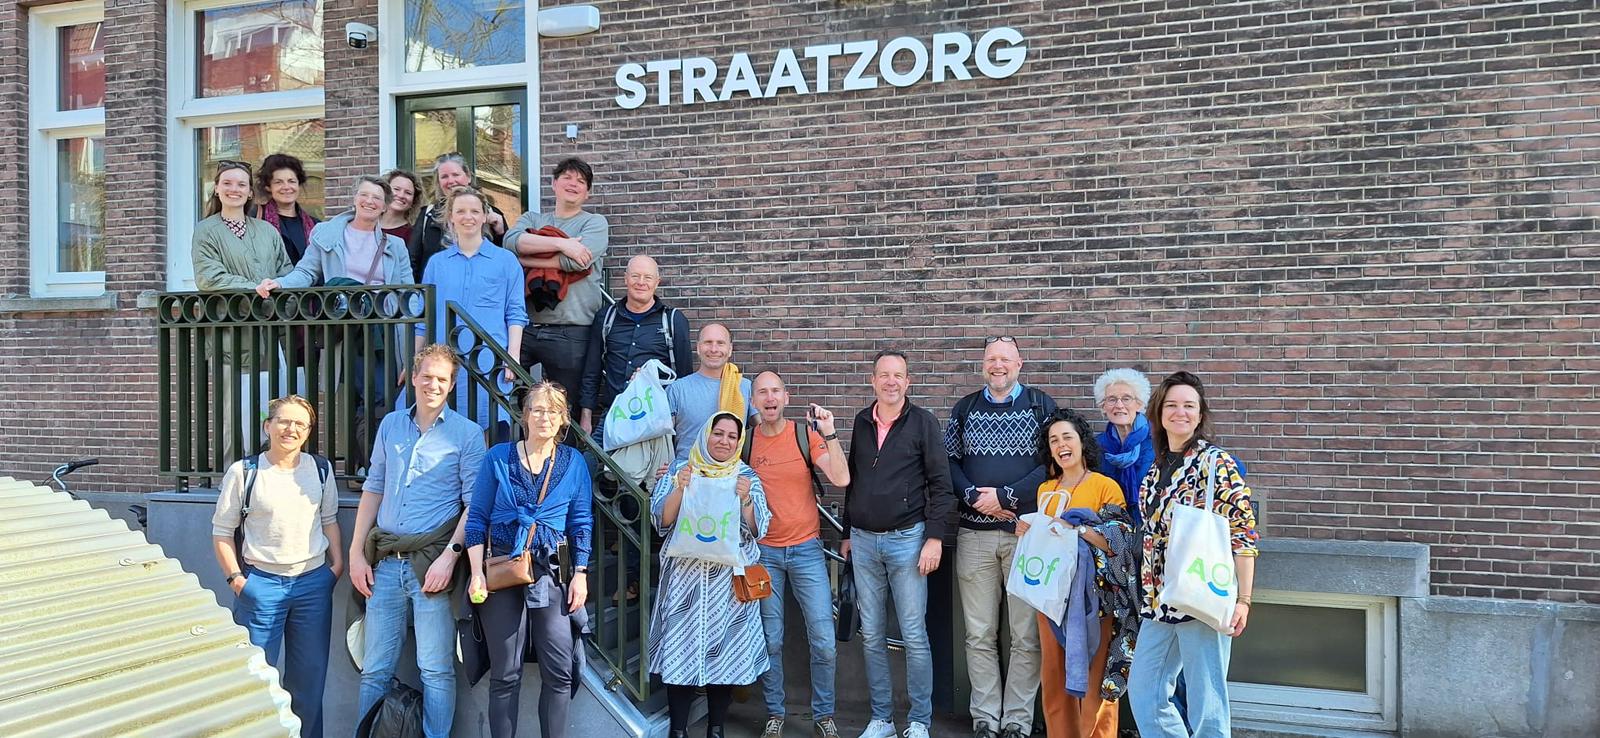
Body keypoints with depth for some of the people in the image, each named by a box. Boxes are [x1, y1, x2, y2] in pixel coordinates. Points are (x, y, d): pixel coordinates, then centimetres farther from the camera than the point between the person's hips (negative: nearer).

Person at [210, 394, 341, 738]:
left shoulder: (320, 469, 5)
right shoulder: (244, 472, -5)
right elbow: (222, 532, 0)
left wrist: (338, 564, 5)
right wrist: (235, 578, -7)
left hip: (314, 582, 3)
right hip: (262, 583, -3)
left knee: (309, 676, 11)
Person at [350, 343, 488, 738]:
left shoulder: (467, 434, -1)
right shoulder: (390, 425, 12)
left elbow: (474, 504, -5)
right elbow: (373, 489, 15)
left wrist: (449, 557, -15)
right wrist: (356, 552, 9)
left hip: (432, 562, -4)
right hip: (385, 562, 4)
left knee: (436, 670, 0)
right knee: (375, 669, 10)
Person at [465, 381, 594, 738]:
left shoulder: (574, 462, 5)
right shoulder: (498, 457, 2)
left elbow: (581, 522, 6)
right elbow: (477, 518, 3)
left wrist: (580, 574, -1)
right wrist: (477, 572, -5)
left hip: (553, 571, 1)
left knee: (559, 671, -2)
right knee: (505, 673, 4)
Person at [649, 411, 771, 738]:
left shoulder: (747, 477, 7)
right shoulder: (679, 471, 6)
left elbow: (757, 530, 1)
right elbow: (661, 521, -2)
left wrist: (745, 500, -17)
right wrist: (679, 489, -17)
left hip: (729, 580, 1)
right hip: (685, 578, 0)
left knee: (725, 649, 3)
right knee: (681, 649, -1)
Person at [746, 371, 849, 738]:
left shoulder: (806, 434, -5)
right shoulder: (746, 441, -1)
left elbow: (841, 479, -15)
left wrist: (829, 433, -24)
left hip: (806, 549, -1)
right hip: (764, 552, 1)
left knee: (823, 640, 0)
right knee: (770, 640, 7)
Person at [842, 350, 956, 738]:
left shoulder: (923, 422, -2)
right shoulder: (861, 423, 10)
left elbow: (940, 484, -5)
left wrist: (935, 537, -11)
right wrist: (847, 533, 16)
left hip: (907, 538, -4)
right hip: (863, 541, 4)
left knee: (914, 635, -1)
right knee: (872, 635, 8)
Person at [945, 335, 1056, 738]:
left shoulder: (1041, 406, 3)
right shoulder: (965, 409, 12)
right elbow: (948, 460, 7)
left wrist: (1004, 496, -12)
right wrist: (974, 496, -10)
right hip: (974, 534, 2)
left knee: (1026, 635, 1)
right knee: (979, 635, 6)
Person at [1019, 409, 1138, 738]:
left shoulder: (1106, 486, -4)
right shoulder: (1045, 490, 13)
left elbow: (1120, 542, -12)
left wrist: (1077, 527, -22)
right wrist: (1029, 532, 3)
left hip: (1093, 591, -5)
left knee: (1095, 675, -5)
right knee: (1054, 673, 7)